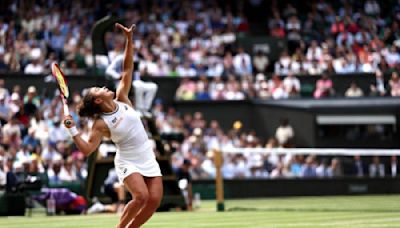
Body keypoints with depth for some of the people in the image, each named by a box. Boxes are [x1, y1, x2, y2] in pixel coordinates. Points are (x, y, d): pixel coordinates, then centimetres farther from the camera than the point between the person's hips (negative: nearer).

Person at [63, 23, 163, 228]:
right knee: (141, 196, -26)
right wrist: (72, 130, -25)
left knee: (154, 200, -8)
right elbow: (87, 149, -14)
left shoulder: (122, 101, 3)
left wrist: (129, 39, -4)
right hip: (128, 163, -5)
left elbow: (127, 69, 2)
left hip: (148, 160, 5)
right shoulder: (101, 124, -10)